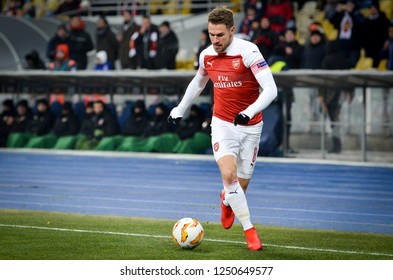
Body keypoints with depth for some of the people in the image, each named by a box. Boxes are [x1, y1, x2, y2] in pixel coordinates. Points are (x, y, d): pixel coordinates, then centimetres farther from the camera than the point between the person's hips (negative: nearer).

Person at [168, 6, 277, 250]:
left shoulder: (248, 51, -17)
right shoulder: (206, 56, -1)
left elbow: (270, 89, -24)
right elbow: (198, 83, 22)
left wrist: (249, 112, -38)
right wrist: (180, 109, 25)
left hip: (250, 127, -2)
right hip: (223, 124, 2)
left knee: (242, 184, 6)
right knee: (229, 175, -21)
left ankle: (227, 201, 44)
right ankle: (249, 230, -9)